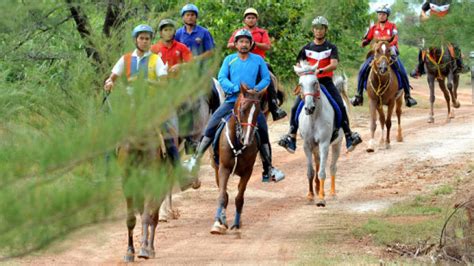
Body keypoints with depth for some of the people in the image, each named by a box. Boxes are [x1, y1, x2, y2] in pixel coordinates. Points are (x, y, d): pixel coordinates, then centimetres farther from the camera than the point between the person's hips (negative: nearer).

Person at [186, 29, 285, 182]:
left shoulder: (258, 60, 8)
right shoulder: (229, 60, 7)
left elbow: (266, 78, 6)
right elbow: (221, 78, -2)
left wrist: (256, 89, -13)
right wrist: (236, 88, -18)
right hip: (232, 100, 0)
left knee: (263, 132, -6)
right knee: (211, 127, -10)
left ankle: (268, 169, 3)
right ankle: (196, 160, -3)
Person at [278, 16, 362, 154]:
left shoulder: (331, 48, 3)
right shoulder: (307, 48, 10)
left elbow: (334, 64, -13)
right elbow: (298, 65, 9)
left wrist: (320, 70, -30)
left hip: (326, 81, -2)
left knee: (340, 106, -16)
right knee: (295, 107, -14)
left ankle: (349, 135, -7)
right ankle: (292, 136, -7)